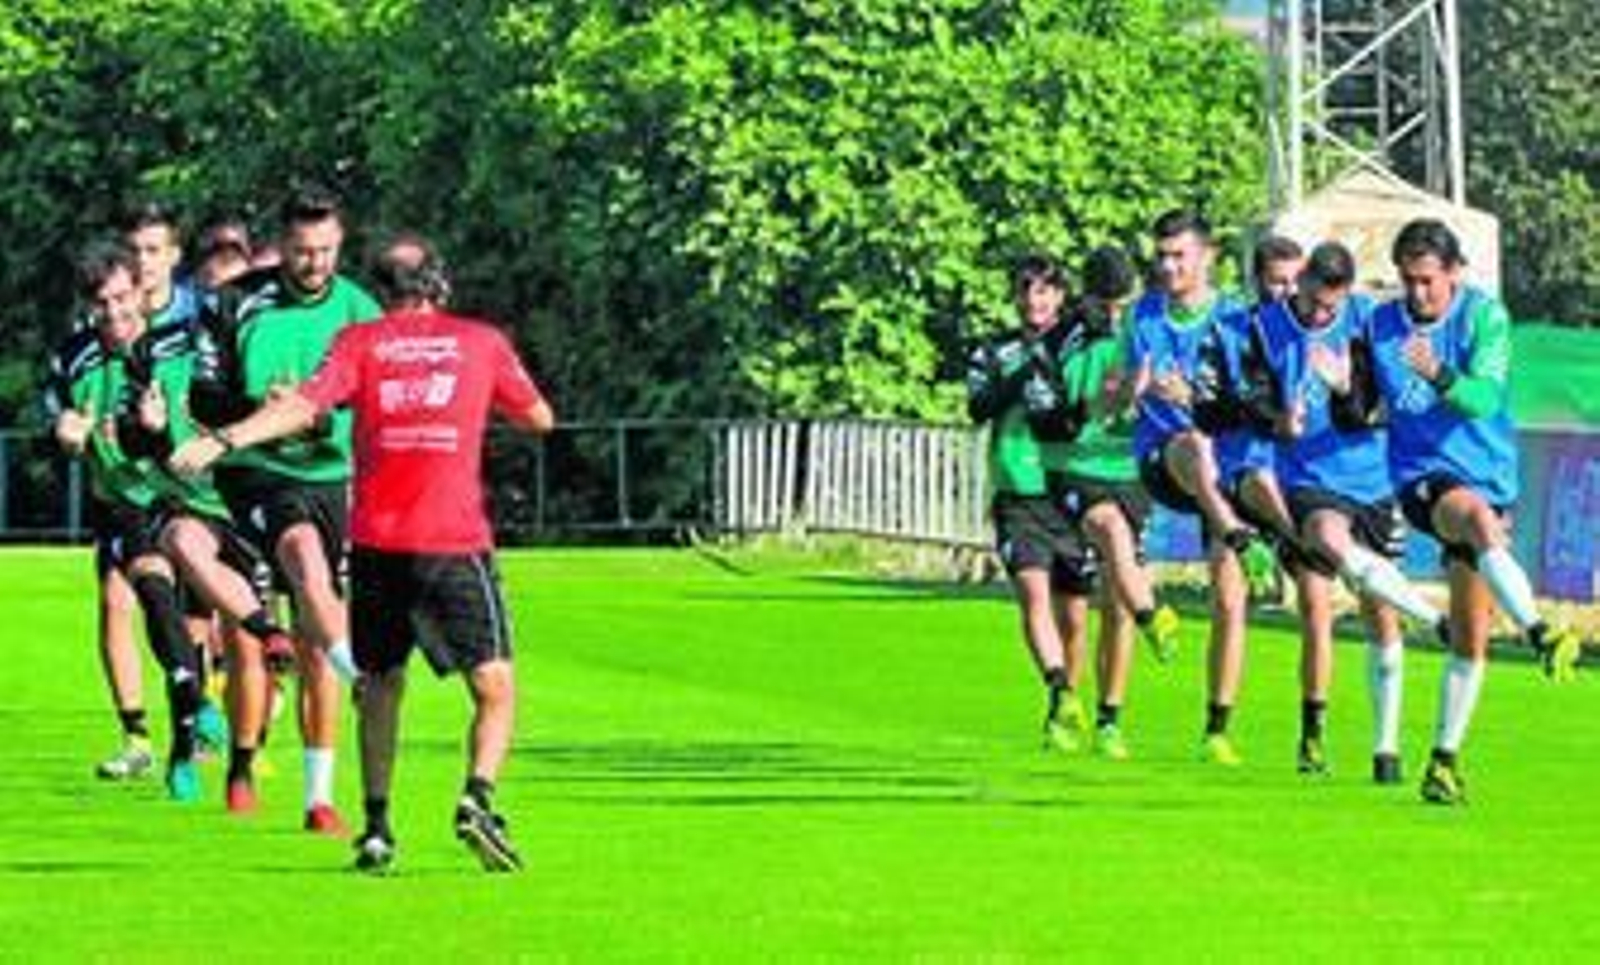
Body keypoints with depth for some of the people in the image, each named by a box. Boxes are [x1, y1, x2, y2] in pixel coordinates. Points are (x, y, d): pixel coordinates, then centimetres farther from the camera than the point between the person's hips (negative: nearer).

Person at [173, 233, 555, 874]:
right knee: (494, 689, 1)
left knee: (380, 687, 15)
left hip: (376, 540, 2)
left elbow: (307, 405, -10)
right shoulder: (480, 342, 7)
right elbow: (540, 418, 19)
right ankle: (477, 798, -22)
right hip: (456, 544, -2)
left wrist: (223, 440, -16)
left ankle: (377, 827, 11)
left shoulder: (361, 342, 6)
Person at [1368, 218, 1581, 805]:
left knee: (1470, 640, 2)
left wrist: (1440, 376, -36)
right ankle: (1539, 635, -55)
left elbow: (1485, 398, -20)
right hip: (1423, 477, -1)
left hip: (1488, 477, 1)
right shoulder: (1382, 324, 3)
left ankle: (1446, 757, 16)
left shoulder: (1485, 316, -4)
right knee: (1478, 514, -37)